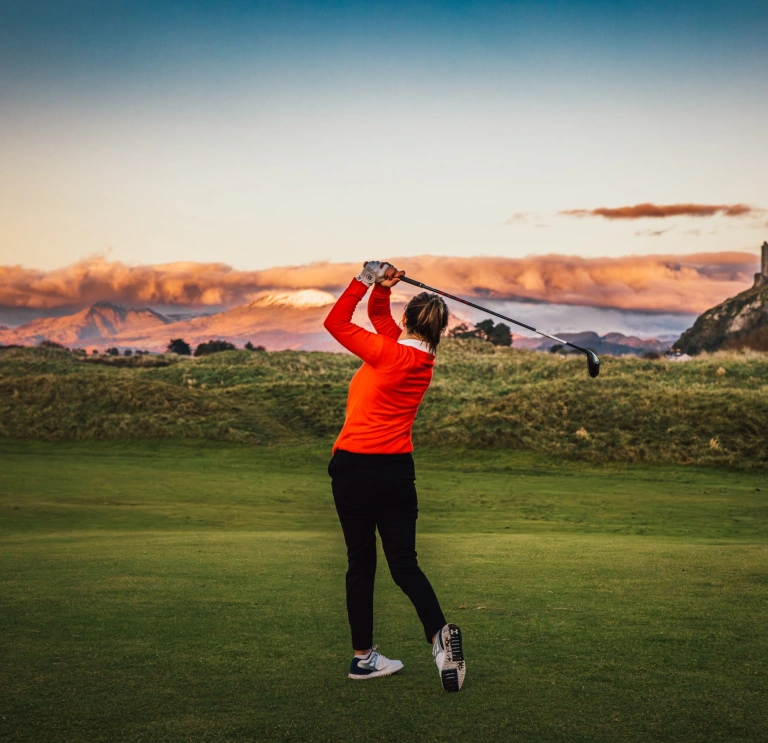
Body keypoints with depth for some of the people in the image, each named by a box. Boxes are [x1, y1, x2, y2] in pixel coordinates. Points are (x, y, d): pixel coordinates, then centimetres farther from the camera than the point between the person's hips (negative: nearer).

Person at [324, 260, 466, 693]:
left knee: (361, 563, 6)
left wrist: (367, 281, 1)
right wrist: (381, 288, 1)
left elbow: (336, 321, -3)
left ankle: (363, 656, 15)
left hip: (354, 466, -4)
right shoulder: (423, 358, 5)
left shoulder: (389, 353, -13)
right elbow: (378, 314, 16)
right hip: (398, 469, 4)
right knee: (404, 564, 8)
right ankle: (440, 633, -16)